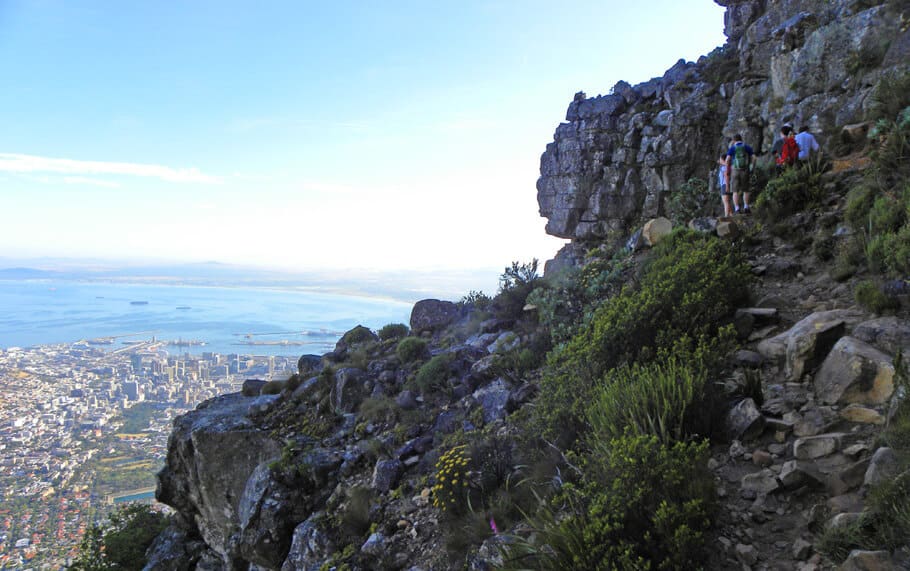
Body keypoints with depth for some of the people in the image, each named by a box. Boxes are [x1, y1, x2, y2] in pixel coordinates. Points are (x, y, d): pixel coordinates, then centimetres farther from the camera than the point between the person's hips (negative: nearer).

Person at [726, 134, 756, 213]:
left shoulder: (732, 148, 3)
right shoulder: (748, 147, 9)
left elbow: (727, 160, -11)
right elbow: (754, 158, 0)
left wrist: (727, 171, -1)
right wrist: (751, 169, 7)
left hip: (735, 171, -1)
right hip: (745, 171, 1)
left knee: (735, 191, 2)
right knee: (745, 191, 12)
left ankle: (736, 209, -9)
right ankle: (746, 207, 0)